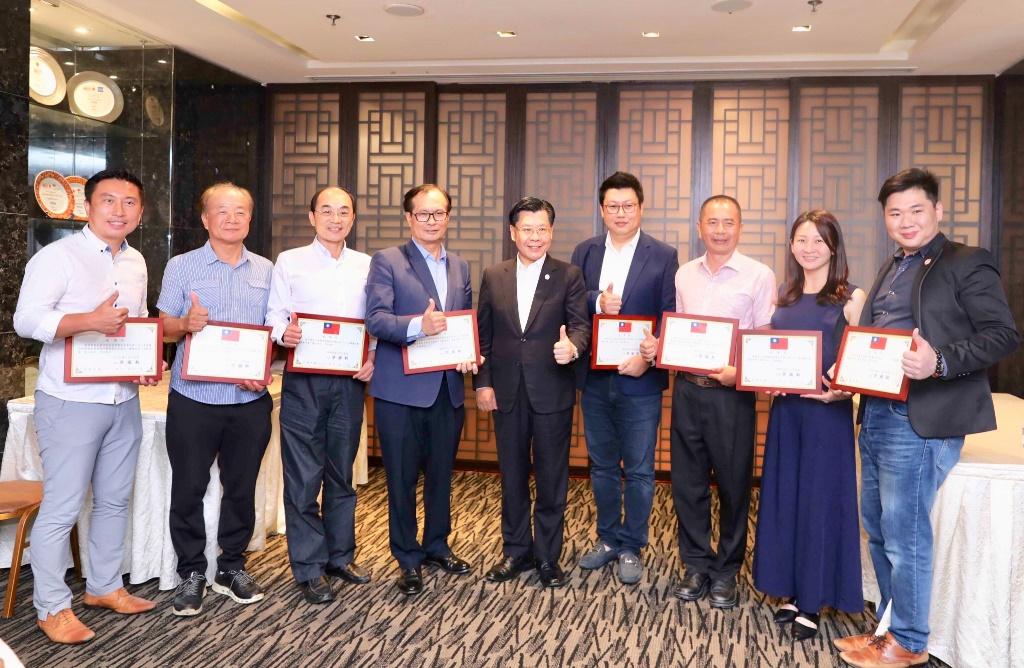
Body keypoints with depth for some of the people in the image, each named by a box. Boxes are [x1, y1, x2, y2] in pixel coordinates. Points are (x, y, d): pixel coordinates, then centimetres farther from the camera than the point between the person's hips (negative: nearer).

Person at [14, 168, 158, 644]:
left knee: (114, 500, 16)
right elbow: (26, 320, -16)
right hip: (71, 403, -7)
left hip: (124, 402, 7)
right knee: (61, 508, 0)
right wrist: (90, 321, -28)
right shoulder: (58, 256, -10)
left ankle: (105, 586, 31)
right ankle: (51, 608, 14)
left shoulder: (136, 262, 12)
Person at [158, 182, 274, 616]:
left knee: (241, 488, 11)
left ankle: (232, 568, 26)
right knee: (188, 488, 5)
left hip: (250, 400, 2)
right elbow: (164, 329, -1)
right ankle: (191, 573, 20)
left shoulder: (266, 271, 8)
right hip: (194, 398, -2)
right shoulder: (181, 266, 1)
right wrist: (186, 324, -22)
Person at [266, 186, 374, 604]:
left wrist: (373, 357, -9)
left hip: (350, 380, 3)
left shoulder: (367, 266, 9)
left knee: (341, 472, 14)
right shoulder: (289, 262, 2)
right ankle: (308, 568, 13)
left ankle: (340, 555, 28)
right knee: (303, 476, 1)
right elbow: (274, 316, -2)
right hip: (304, 379, -2)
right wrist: (283, 333, -23)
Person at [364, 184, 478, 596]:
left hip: (448, 388, 5)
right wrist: (418, 325, -32)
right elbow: (376, 318, -15)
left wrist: (470, 356, -2)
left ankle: (437, 546, 35)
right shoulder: (387, 261, -4)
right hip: (401, 389, -5)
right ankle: (408, 559, 21)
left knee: (441, 474, 17)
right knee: (402, 478, 6)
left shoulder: (460, 267, 13)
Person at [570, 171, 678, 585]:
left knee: (638, 471, 6)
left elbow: (670, 318, -6)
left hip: (639, 380, -3)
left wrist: (648, 358, -18)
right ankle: (607, 539, 31)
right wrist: (596, 301, -17)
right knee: (602, 466, 15)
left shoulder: (663, 256, -4)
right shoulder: (584, 252, 7)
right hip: (594, 379, 4)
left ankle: (631, 548, 21)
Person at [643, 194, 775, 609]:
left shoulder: (759, 276, -4)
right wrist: (657, 347, -2)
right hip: (687, 390, 4)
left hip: (731, 393, -4)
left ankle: (727, 572, 24)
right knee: (687, 482, 10)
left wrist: (740, 371, -21)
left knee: (733, 485, 7)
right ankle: (697, 566, 26)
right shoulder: (684, 275, 10)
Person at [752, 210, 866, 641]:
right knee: (783, 497, 10)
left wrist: (840, 390, -22)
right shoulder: (784, 295, 11)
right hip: (785, 407, 5)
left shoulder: (851, 297, -3)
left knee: (819, 499, 2)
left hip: (827, 410, -5)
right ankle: (791, 590, 24)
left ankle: (813, 602, 14)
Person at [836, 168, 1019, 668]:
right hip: (875, 414, 8)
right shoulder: (891, 270, 18)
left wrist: (940, 363, -28)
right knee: (878, 530, 16)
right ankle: (891, 628, 32)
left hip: (921, 419, -8)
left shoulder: (967, 263, -6)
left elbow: (1003, 335, -14)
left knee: (904, 535, -1)